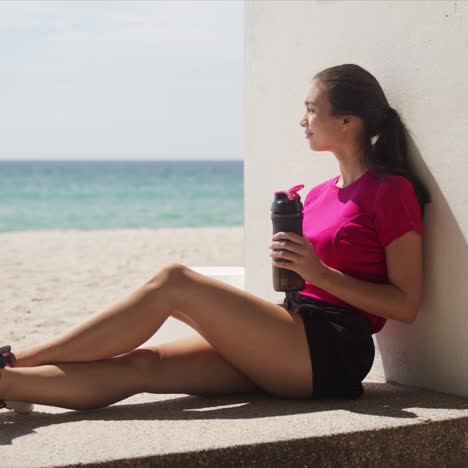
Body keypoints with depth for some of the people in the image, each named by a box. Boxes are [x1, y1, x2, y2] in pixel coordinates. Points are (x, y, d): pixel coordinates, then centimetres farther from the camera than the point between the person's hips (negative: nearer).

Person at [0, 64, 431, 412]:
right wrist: (289, 263, 4)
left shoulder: (392, 191, -3)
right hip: (296, 350, 8)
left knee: (173, 282, -18)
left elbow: (407, 305, -8)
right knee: (140, 364, -13)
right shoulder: (319, 195, 21)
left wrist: (319, 273, -15)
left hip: (332, 352, -7)